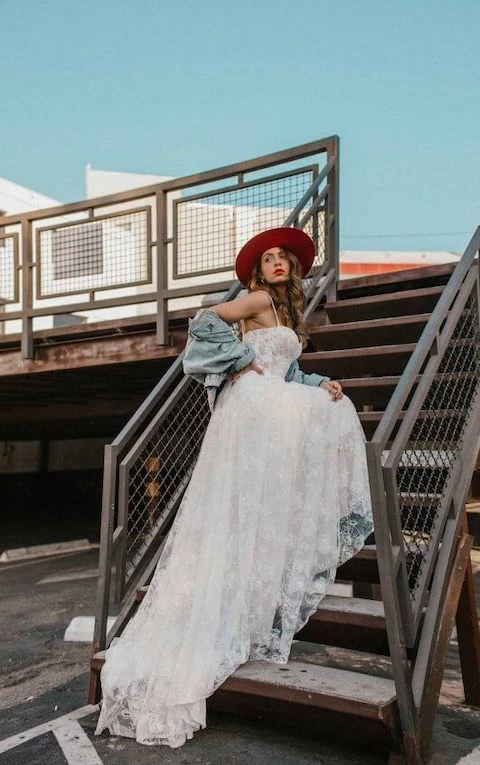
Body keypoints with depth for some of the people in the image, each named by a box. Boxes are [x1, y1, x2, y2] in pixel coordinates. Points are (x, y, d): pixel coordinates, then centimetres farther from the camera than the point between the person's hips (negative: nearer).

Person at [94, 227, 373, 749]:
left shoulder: (288, 313, 27)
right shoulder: (260, 299, 2)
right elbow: (207, 321, -8)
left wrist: (321, 386, 7)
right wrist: (242, 362, -8)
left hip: (277, 408, 9)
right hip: (253, 405, -9)